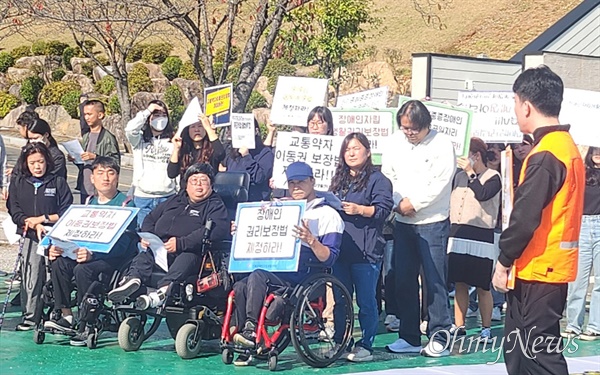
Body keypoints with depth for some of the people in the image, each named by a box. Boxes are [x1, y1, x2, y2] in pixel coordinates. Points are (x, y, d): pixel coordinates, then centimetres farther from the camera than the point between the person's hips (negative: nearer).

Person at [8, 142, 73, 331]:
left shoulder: (58, 183, 8)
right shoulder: (18, 183, 14)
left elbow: (66, 213, 3)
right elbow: (14, 212, 5)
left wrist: (42, 218, -6)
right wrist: (35, 226, -9)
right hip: (30, 237, 1)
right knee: (31, 276, -7)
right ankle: (30, 317, -2)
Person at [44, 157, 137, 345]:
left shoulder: (125, 204, -7)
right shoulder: (90, 203, 14)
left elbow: (121, 243, -19)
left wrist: (92, 254, -34)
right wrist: (58, 247, -9)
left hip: (119, 259, -7)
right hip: (91, 255, 7)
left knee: (83, 270, -33)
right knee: (60, 263, -18)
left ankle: (86, 326, -25)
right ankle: (66, 316, -12)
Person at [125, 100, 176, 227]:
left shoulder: (172, 142, 8)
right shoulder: (140, 139, 6)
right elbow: (130, 129, -16)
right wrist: (147, 111, -9)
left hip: (167, 197, 1)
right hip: (142, 197, -1)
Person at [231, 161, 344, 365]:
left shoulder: (328, 214, 4)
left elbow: (329, 259, -6)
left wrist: (311, 240, -24)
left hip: (303, 277, -6)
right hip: (275, 271, 6)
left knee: (258, 276, -32)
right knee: (240, 287, -22)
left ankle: (252, 330, -30)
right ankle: (247, 347, -20)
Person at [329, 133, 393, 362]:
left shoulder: (377, 180, -2)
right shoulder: (339, 179, 20)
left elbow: (383, 210, -10)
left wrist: (358, 209, -18)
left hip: (366, 251, -7)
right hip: (340, 249, 7)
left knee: (366, 301, -2)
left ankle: (365, 346, 5)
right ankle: (339, 343, 19)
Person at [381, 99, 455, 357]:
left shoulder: (442, 144, -7)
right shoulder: (396, 142, 7)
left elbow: (441, 183, -13)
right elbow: (387, 175, 7)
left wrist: (413, 203, -11)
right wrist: (397, 204, -8)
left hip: (433, 222, -5)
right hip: (402, 222, 5)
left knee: (434, 280, -6)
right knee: (403, 280, 7)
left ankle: (439, 338, -1)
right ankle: (409, 337, 15)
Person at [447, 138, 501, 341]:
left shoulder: (492, 177, -2)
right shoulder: (459, 176, 14)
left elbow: (482, 194, -21)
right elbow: (450, 201, 17)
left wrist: (470, 173, -13)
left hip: (480, 238, -5)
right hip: (457, 236, 5)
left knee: (482, 286, -2)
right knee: (459, 283, 6)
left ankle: (486, 328, 7)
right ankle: (459, 326, 12)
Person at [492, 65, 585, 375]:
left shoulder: (545, 155, -18)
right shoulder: (568, 147, 13)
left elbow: (525, 218, -21)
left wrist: (503, 261, -9)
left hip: (538, 271, -10)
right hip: (555, 267, 10)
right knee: (517, 349, 16)